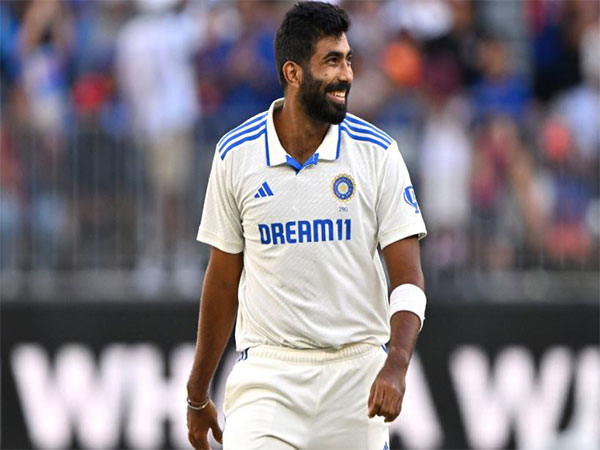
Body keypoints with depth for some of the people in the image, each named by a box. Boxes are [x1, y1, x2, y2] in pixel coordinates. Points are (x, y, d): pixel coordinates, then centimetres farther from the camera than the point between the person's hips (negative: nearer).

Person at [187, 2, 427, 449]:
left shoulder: (377, 153, -2)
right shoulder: (236, 153, 1)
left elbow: (408, 280, -5)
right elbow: (223, 279, 10)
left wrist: (396, 365, -23)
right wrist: (197, 395, 13)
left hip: (358, 374, 0)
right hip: (268, 371, 0)